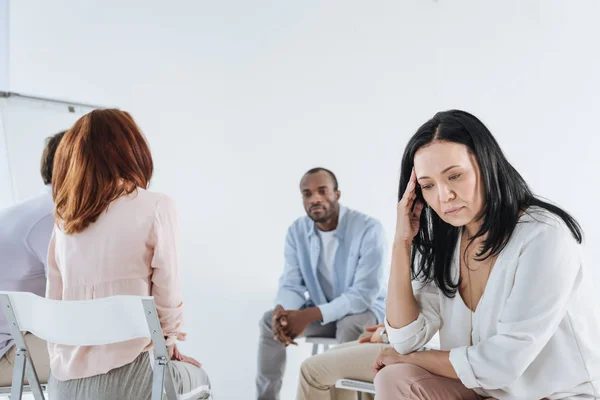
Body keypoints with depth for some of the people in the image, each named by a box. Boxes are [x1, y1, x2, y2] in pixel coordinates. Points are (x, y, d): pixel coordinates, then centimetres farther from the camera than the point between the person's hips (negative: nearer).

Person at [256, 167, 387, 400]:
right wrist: (281, 311, -31)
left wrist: (310, 315, -34)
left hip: (365, 309, -5)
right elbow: (292, 284, -6)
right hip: (319, 312, 5)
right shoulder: (297, 231, -6)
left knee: (349, 326, -37)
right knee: (270, 321, -13)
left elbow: (364, 294, -28)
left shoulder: (368, 229, -24)